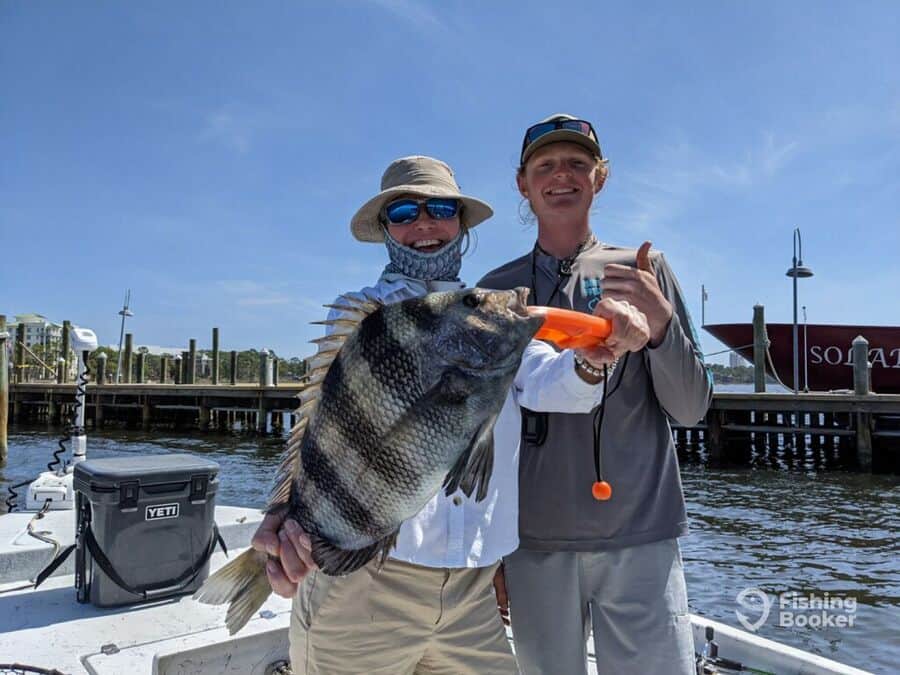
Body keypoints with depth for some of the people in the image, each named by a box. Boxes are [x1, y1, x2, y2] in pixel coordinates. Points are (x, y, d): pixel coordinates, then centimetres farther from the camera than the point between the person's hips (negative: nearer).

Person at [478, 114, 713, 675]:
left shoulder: (644, 270, 5)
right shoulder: (495, 291, 7)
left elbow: (691, 409, 2)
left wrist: (660, 324, -17)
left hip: (642, 540, 0)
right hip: (533, 544, 1)